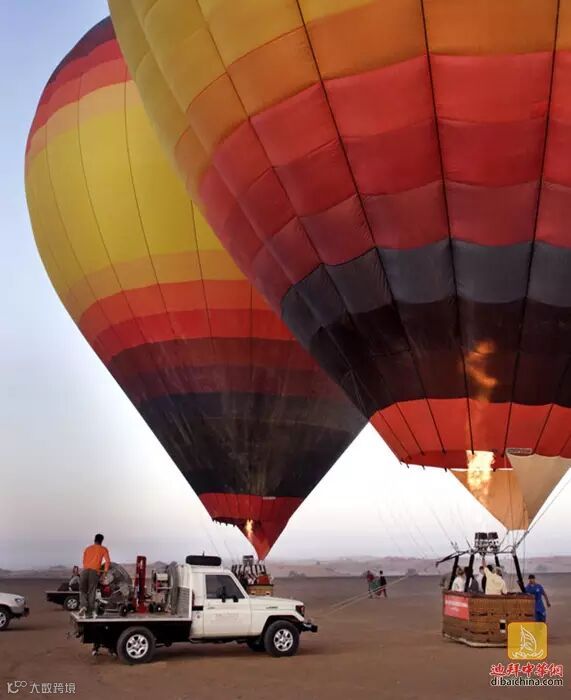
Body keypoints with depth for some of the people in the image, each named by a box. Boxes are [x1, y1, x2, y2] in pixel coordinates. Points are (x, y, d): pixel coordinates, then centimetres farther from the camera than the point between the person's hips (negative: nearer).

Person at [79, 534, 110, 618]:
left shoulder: (87, 548, 24)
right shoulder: (103, 549, 13)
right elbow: (108, 561, 1)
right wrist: (105, 571, 7)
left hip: (85, 570, 2)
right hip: (94, 572, -2)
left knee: (82, 590, 10)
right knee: (91, 592, 2)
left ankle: (83, 606, -14)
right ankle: (90, 611, -1)